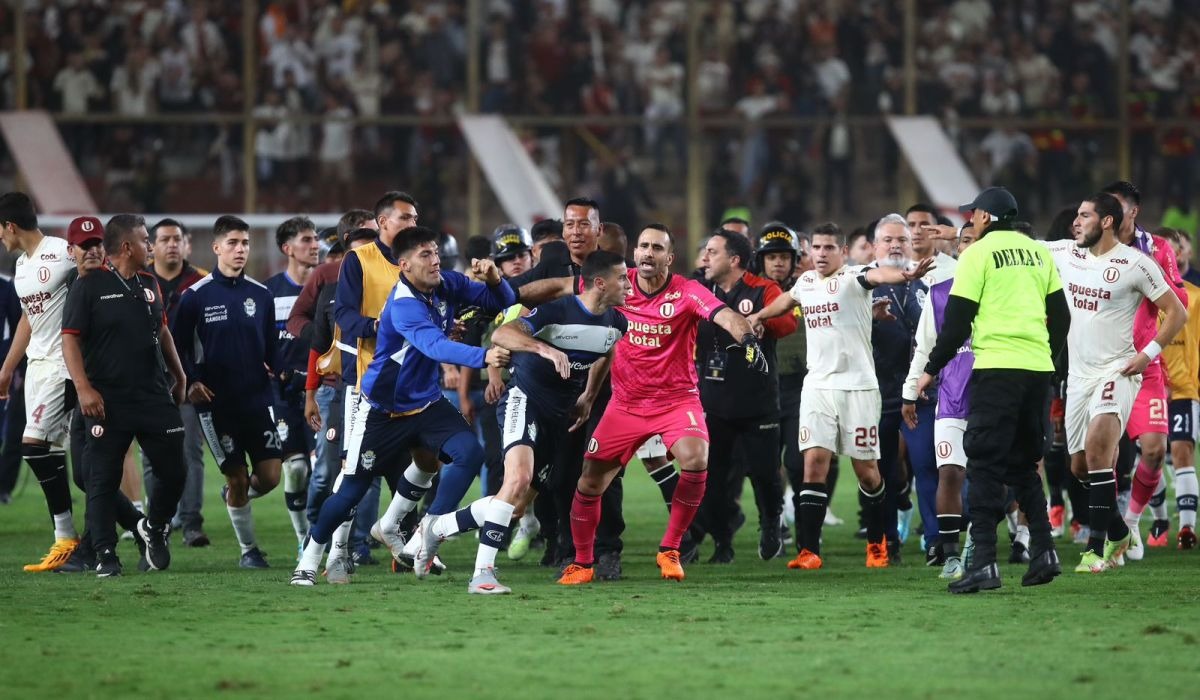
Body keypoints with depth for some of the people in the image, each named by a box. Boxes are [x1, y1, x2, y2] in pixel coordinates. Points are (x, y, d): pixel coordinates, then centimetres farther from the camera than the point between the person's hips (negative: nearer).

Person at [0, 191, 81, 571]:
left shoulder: (64, 254, -13)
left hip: (63, 364, -9)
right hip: (37, 365, 9)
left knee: (34, 443, -15)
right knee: (51, 450, 4)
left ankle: (66, 536, -7)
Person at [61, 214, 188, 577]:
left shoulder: (149, 284, 12)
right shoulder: (89, 287, -7)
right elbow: (70, 339, -9)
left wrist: (178, 377, 26)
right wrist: (83, 387, -18)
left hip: (156, 397, 5)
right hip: (109, 402, -5)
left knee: (173, 472, 3)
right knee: (104, 479, 0)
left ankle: (154, 528, 28)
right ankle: (105, 554, 8)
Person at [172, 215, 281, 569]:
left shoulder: (261, 295, 7)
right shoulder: (195, 296, -3)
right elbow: (179, 346, 2)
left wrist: (281, 368, -3)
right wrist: (191, 382, -12)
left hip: (258, 398, 3)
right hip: (216, 403, -3)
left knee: (269, 476, -4)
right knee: (237, 477, 0)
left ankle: (235, 494, 31)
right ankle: (249, 550, 16)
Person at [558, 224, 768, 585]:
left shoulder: (687, 292, -13)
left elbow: (723, 315, -30)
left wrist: (747, 337, -50)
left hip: (677, 400, -3)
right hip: (625, 403, 3)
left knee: (695, 460, -27)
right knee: (590, 481, 0)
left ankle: (670, 549, -8)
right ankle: (582, 562, 22)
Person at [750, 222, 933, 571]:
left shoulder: (852, 278, -10)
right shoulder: (806, 281, 11)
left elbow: (877, 275, -34)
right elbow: (788, 299, 36)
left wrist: (905, 275, -54)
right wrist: (759, 316, 44)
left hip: (857, 386, -5)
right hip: (817, 385, 5)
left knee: (866, 470, 4)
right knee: (814, 463, -6)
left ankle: (877, 543, 24)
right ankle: (809, 551, -7)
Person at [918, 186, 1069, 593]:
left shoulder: (978, 253, -3)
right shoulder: (1039, 253, 14)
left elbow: (957, 320, -5)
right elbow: (1060, 315, 16)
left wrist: (932, 369, 5)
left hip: (996, 367, -6)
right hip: (1038, 369, 6)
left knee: (986, 467, -5)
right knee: (1024, 465, 17)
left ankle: (984, 562, -13)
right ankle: (1043, 552, 10)